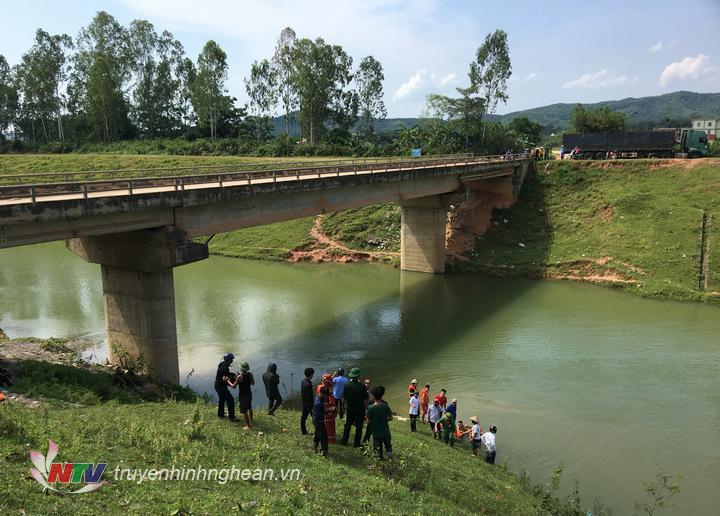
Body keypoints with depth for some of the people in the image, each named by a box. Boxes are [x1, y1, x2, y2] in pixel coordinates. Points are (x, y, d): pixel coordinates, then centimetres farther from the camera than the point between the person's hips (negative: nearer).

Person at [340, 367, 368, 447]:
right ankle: (356, 443, 14)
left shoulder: (347, 385, -10)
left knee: (347, 425, 17)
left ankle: (344, 441, 21)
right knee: (359, 426, 9)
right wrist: (366, 409, -3)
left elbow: (344, 398, -2)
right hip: (360, 409, -3)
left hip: (350, 408, 3)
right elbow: (365, 400, -13)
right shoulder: (362, 386, -18)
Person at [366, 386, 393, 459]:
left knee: (377, 449, 13)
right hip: (386, 432, 2)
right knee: (388, 446, 19)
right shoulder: (385, 406, -11)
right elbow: (391, 418, -2)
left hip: (376, 433, -1)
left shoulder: (370, 408, -16)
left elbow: (368, 422, -9)